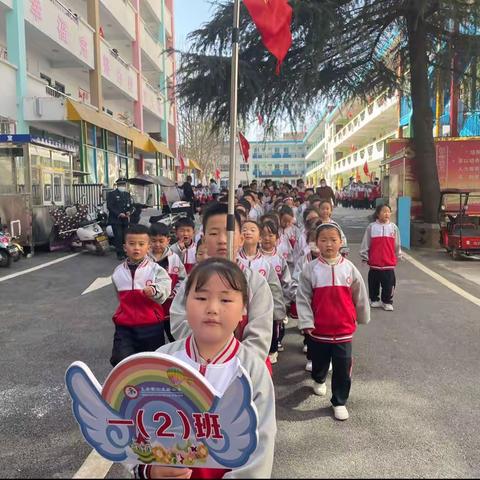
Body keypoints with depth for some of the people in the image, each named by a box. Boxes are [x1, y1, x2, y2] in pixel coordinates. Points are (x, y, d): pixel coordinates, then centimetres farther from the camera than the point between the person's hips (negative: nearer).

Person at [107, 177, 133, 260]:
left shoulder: (127, 194, 18)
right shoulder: (111, 194, -1)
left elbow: (130, 205, 20)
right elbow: (109, 206, -9)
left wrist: (128, 212, -3)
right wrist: (119, 214, -18)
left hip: (125, 219, 5)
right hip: (115, 219, -5)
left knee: (125, 237, 4)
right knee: (118, 236, -9)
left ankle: (125, 253, 11)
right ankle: (120, 254, -6)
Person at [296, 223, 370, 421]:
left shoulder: (349, 268, -5)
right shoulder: (310, 269, -9)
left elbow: (360, 296, 7)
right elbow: (302, 297, -7)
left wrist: (362, 317, 15)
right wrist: (306, 322, -12)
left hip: (344, 329, 0)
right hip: (318, 329, 0)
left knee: (343, 368, 4)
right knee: (319, 361, 20)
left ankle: (339, 402, 23)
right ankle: (319, 380, 52)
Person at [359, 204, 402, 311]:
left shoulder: (393, 227, 1)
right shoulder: (371, 227, -3)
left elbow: (397, 244, 9)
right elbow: (366, 243, 2)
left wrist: (398, 256, 14)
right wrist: (364, 256, 3)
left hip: (389, 262, 0)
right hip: (374, 262, 0)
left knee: (388, 283, 4)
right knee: (374, 283, 11)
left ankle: (387, 302, 18)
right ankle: (374, 300, 27)